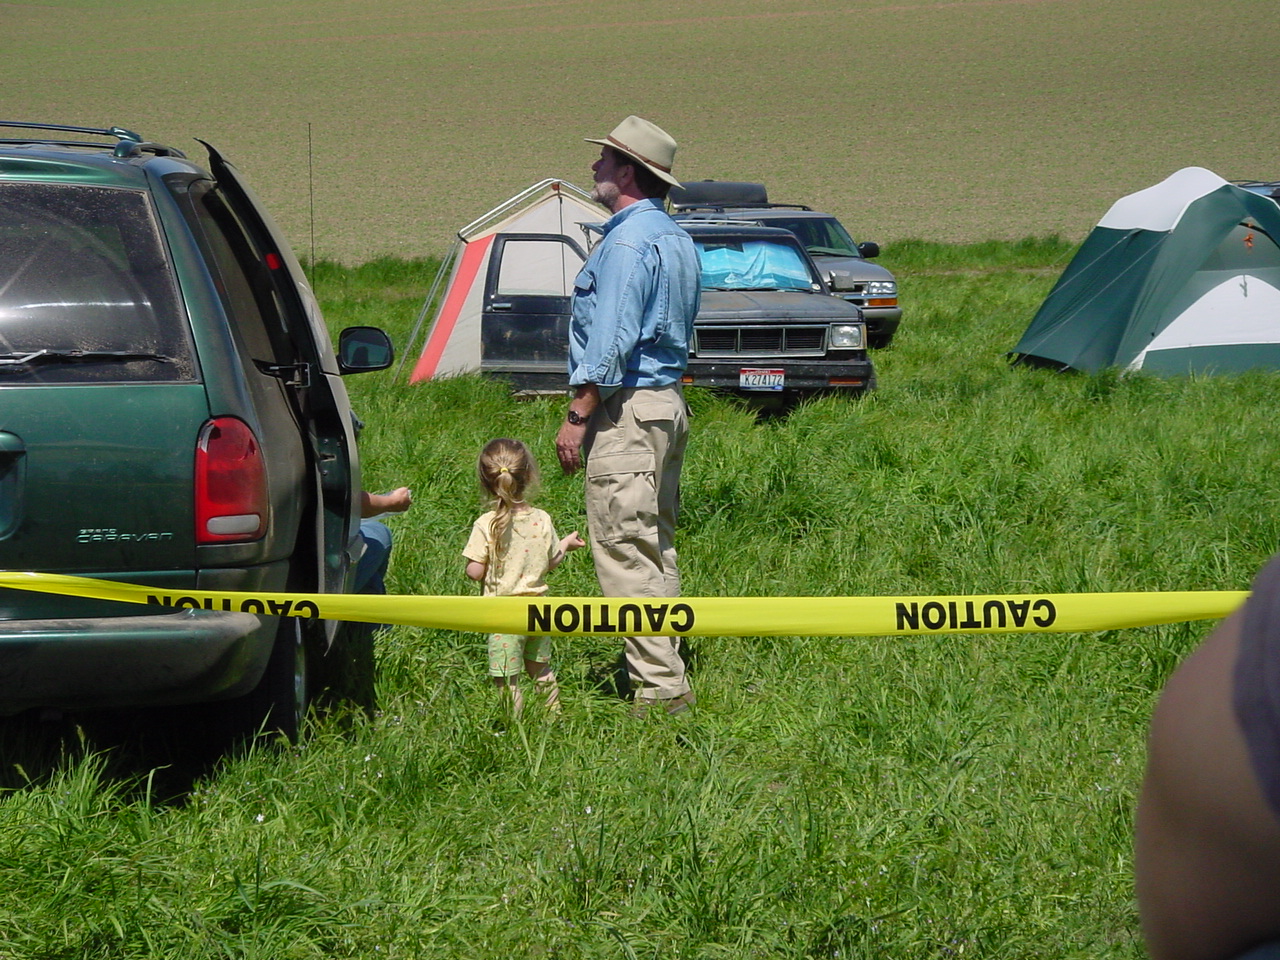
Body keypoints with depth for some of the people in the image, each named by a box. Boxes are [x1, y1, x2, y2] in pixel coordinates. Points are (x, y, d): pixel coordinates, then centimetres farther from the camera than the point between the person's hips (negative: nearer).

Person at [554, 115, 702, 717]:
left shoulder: (628, 240, -15)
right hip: (669, 402, 11)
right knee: (655, 548, 14)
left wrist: (578, 416, -18)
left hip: (627, 409, -11)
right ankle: (666, 673, 17)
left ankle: (660, 688, -13)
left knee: (624, 551, -10)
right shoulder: (676, 238, 17)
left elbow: (612, 339, -21)